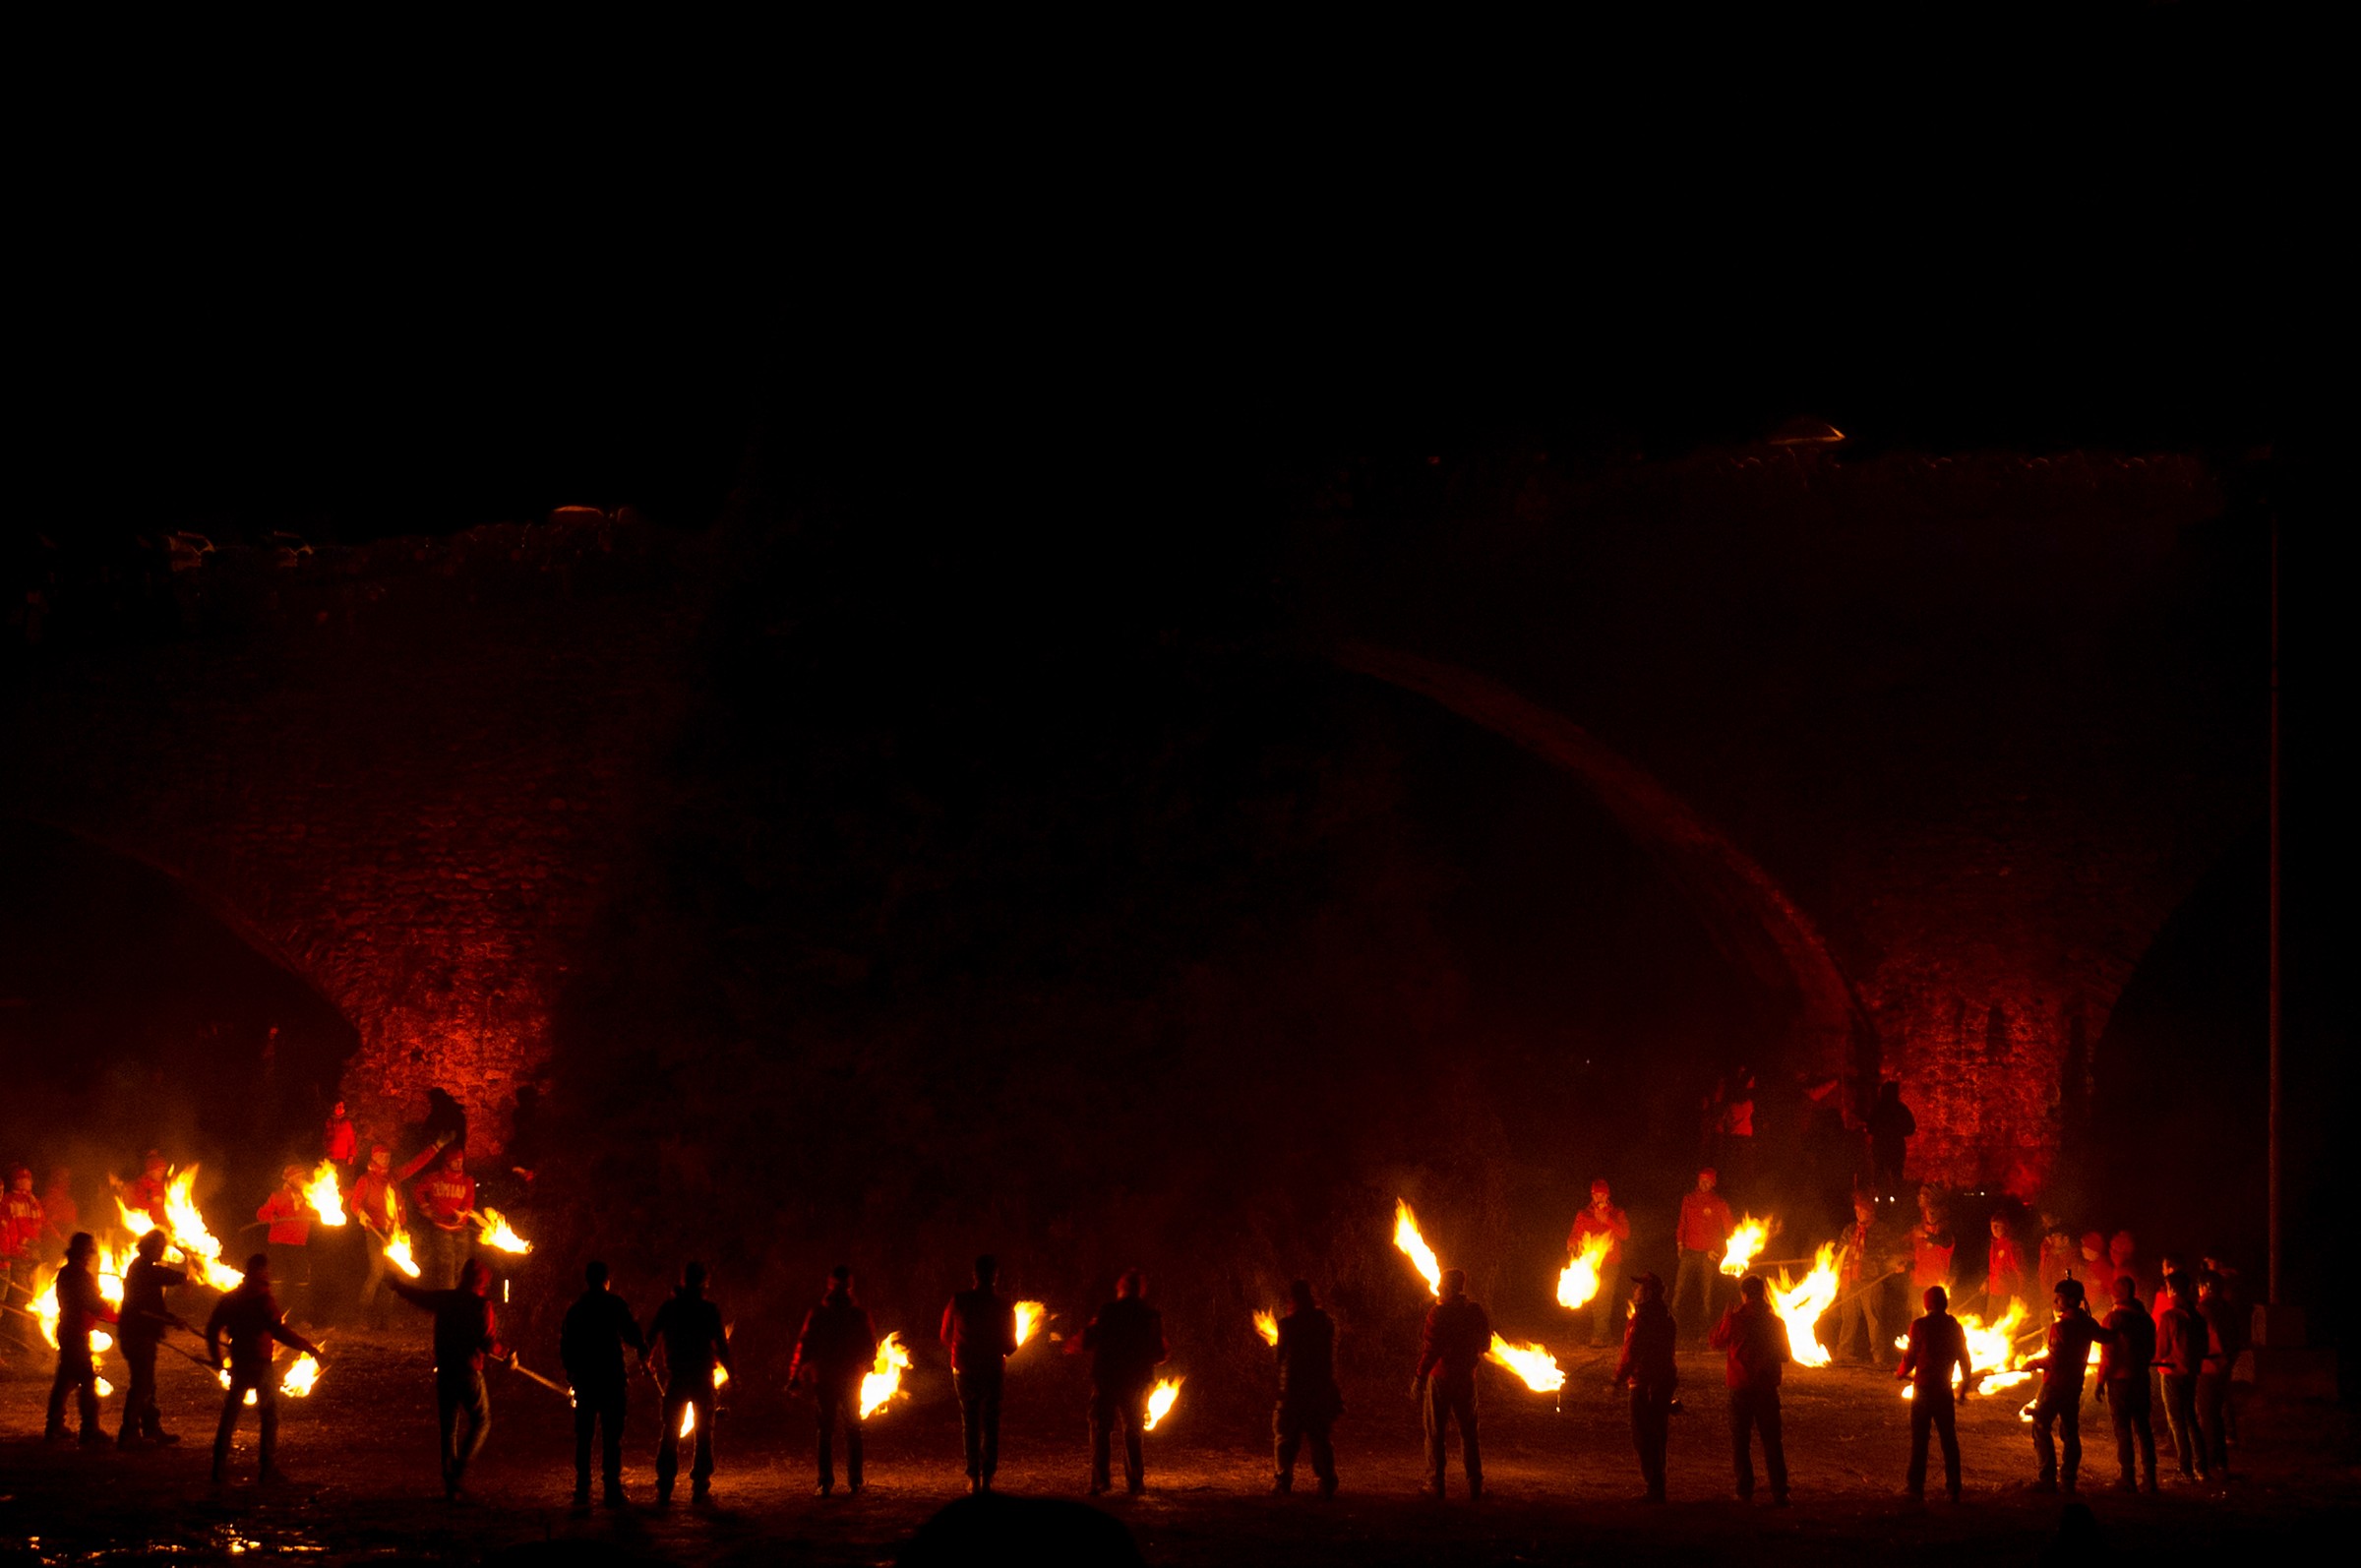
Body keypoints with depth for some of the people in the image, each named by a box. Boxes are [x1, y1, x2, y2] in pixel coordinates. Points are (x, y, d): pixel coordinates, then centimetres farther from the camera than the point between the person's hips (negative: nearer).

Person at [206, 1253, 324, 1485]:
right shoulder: (262, 1299, -14)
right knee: (270, 1414, 6)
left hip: (238, 1363, 6)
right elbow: (279, 1331, -24)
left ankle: (219, 1468, 4)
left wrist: (216, 1358, 23)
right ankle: (269, 1468, 4)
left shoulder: (231, 1298, 6)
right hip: (260, 1362, -6)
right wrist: (310, 1348, -22)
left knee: (229, 1416, 9)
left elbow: (212, 1328, 11)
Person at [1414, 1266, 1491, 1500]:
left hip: (1440, 1377, -4)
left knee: (1436, 1433, 4)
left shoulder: (1438, 1312, -13)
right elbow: (1484, 1345, 11)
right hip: (1466, 1378, 4)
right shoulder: (1475, 1312, 2)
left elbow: (1431, 1350, -18)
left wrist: (1420, 1378, -14)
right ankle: (1475, 1484, 5)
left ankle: (1435, 1484, 3)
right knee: (1469, 1432, 10)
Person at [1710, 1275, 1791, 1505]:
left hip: (1741, 1389, -1)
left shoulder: (1734, 1320, -10)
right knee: (1772, 1441, 5)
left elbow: (1717, 1342, 7)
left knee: (1740, 1440, 11)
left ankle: (1745, 1489, 8)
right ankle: (1779, 1492, -1)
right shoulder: (1775, 1322, -5)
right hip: (1767, 1389, 1)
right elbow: (1786, 1356, 4)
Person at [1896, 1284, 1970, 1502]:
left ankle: (1916, 1486, 3)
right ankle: (1953, 1489, 9)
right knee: (1949, 1439, 9)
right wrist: (1966, 1383, 23)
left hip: (1923, 1388, -3)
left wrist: (1900, 1374, 13)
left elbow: (1910, 1357, -7)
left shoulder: (1920, 1326, -9)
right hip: (1944, 1390, 3)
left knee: (1919, 1439, 2)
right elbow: (1963, 1359, 9)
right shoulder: (1955, 1327, 2)